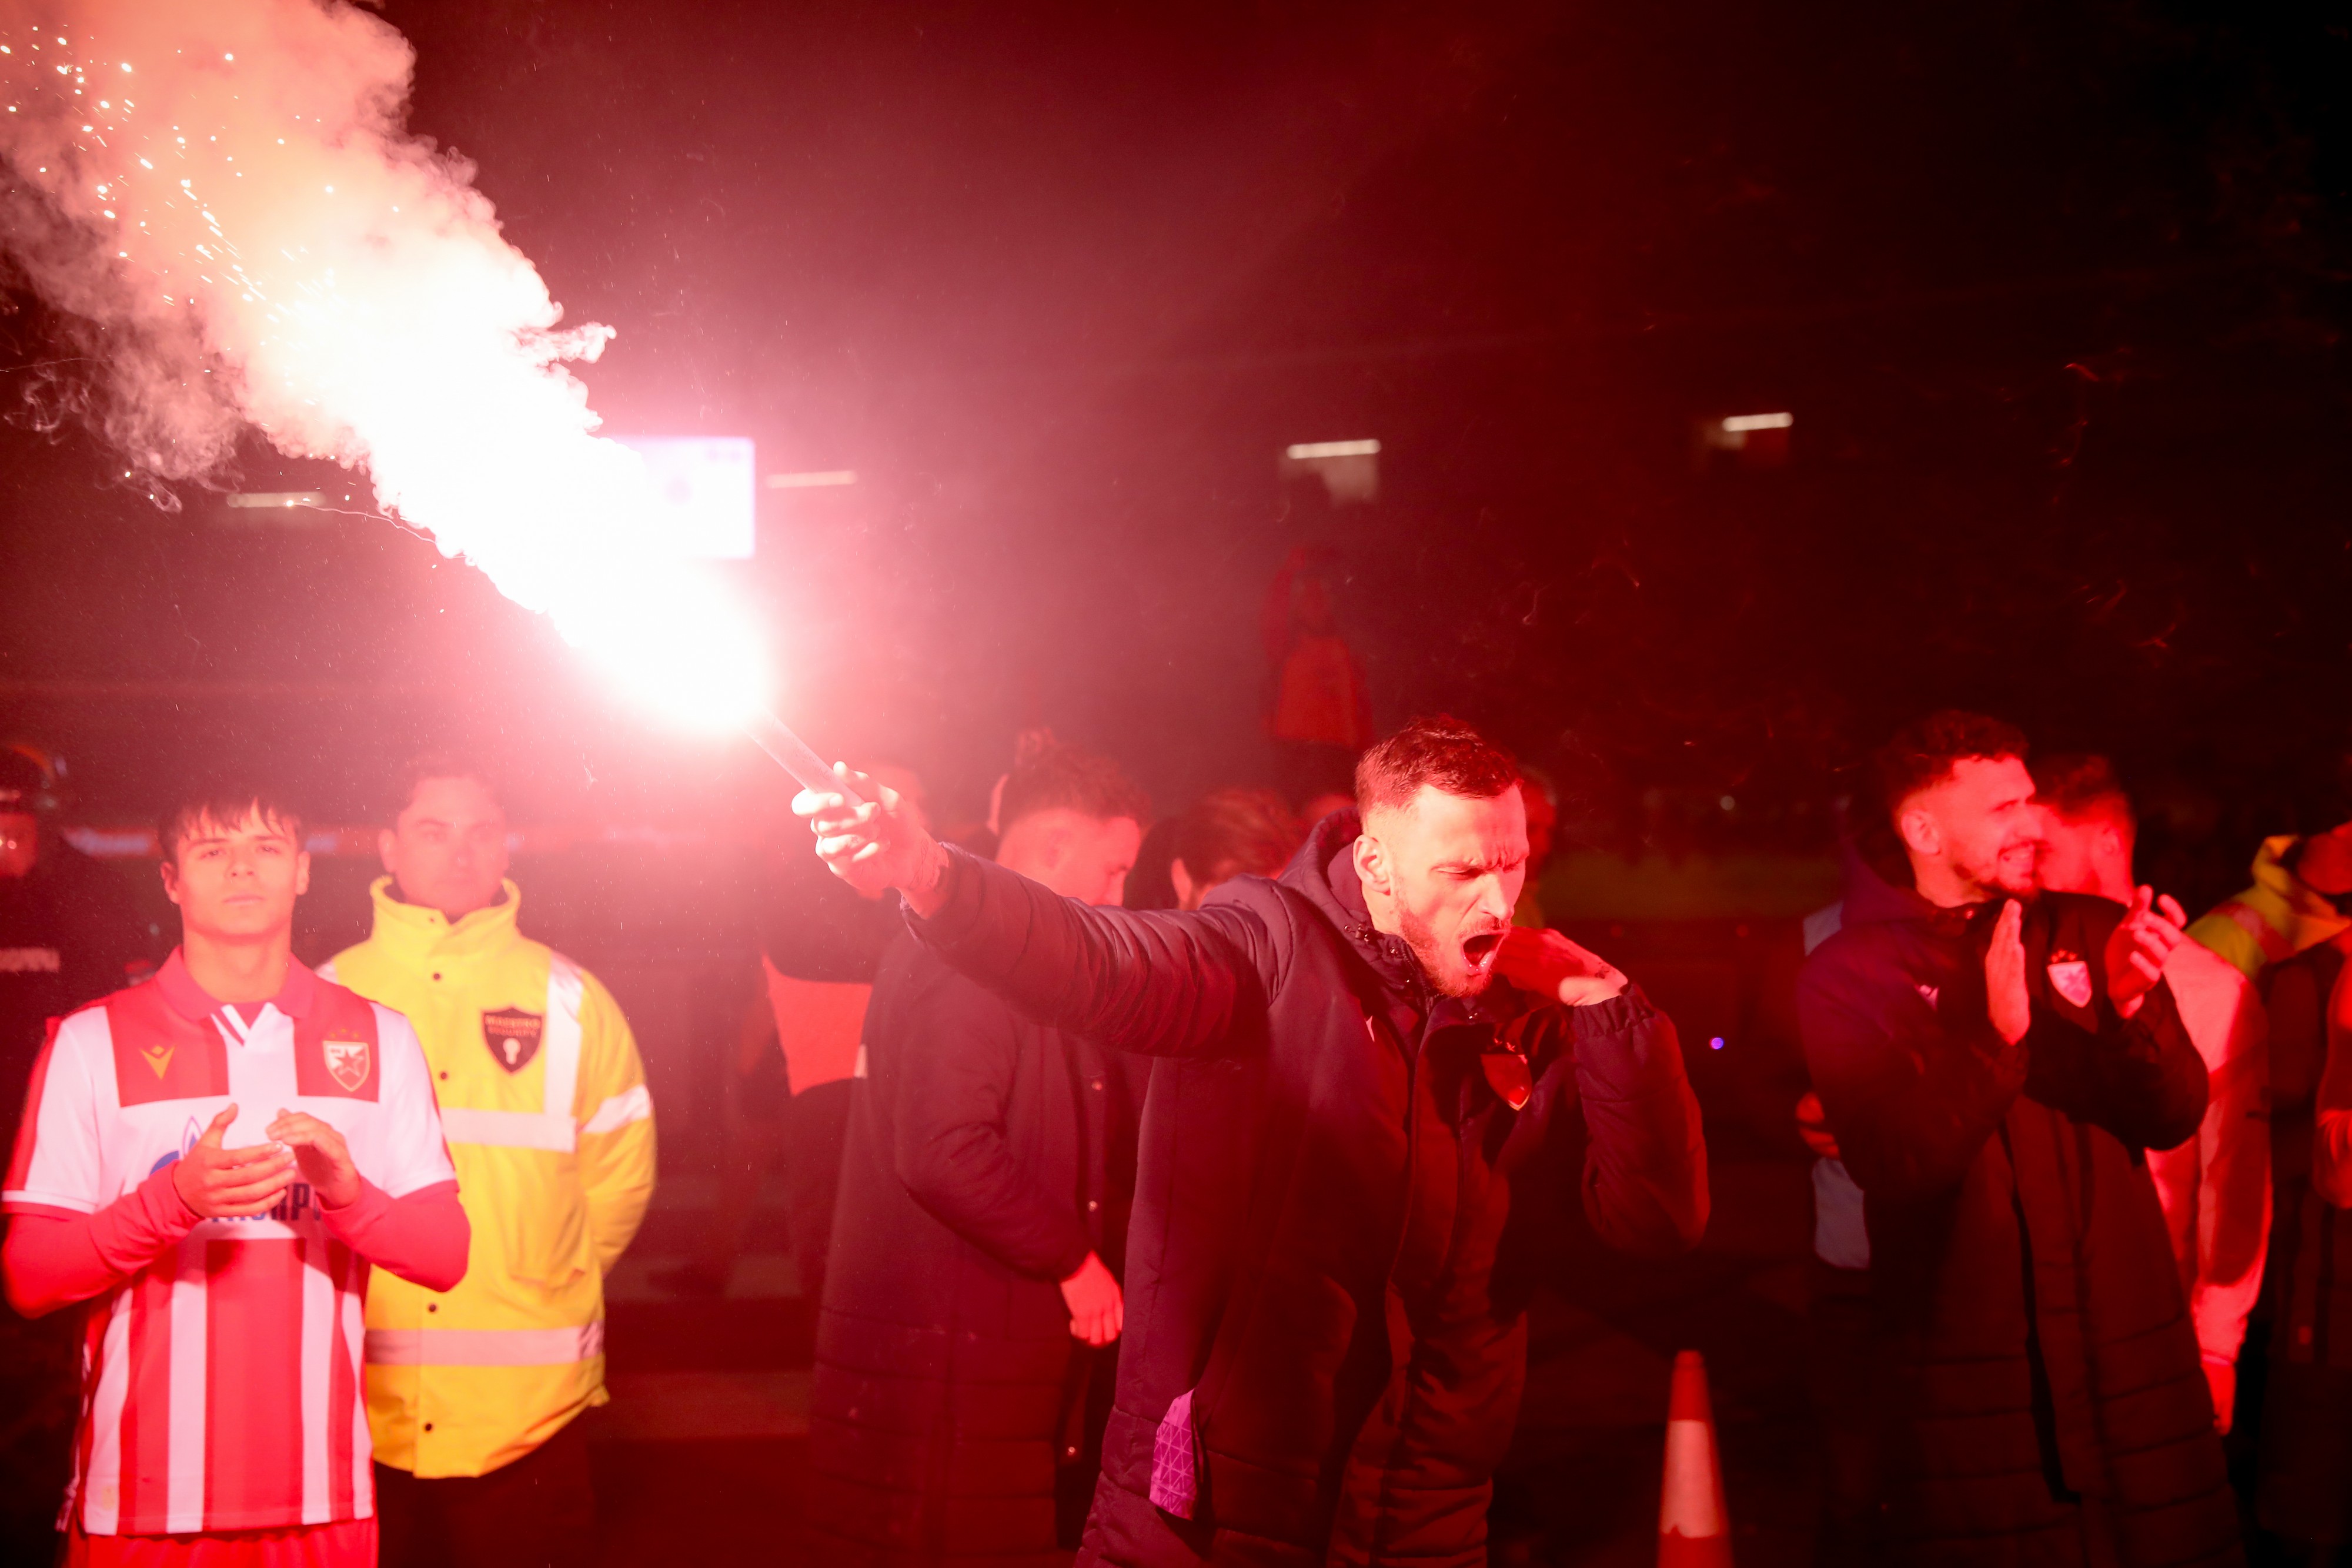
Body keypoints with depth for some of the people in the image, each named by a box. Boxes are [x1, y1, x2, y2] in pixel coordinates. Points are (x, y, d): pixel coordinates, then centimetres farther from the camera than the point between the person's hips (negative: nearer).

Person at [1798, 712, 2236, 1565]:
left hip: (2131, 1358, 3)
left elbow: (2175, 1117, 1)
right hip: (1969, 1385, -3)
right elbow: (1894, 1164, -14)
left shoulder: (2092, 932, 7)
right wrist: (1996, 1036, -26)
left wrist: (2133, 1008, -18)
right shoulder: (1847, 973, -3)